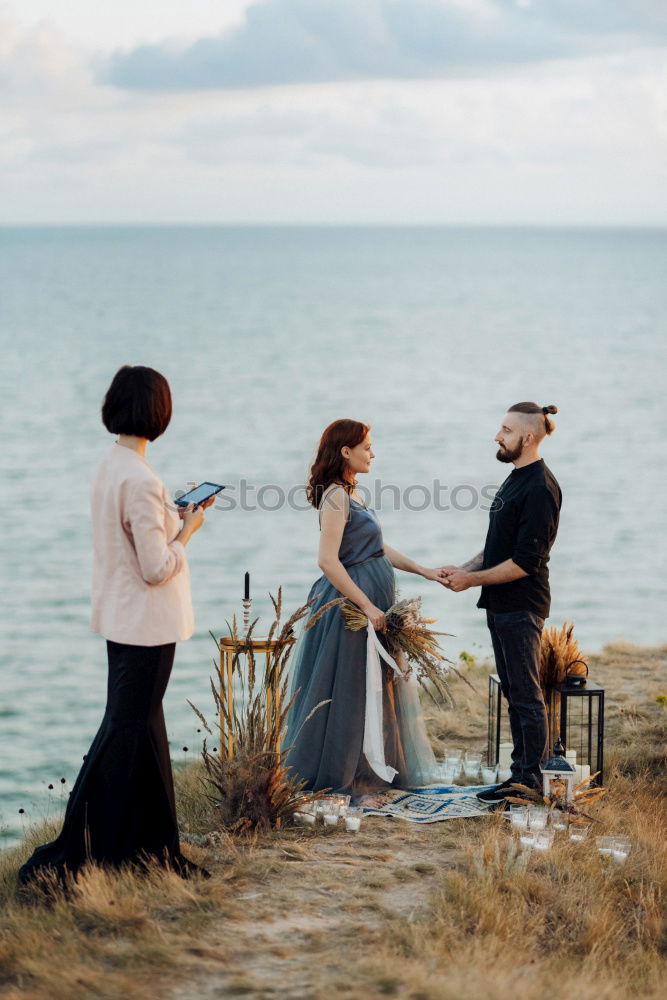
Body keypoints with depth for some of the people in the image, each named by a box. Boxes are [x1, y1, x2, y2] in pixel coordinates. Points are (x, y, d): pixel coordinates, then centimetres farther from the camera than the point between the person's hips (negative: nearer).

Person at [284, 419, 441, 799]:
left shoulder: (352, 494, 13)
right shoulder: (335, 497, -16)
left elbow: (377, 548, 18)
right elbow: (328, 561, -24)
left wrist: (424, 571, 12)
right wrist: (367, 606, -23)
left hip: (372, 602, 10)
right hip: (350, 602, -10)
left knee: (378, 687, 15)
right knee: (348, 692, -2)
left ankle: (374, 767, 25)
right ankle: (335, 772, 8)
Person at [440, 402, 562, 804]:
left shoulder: (540, 488, -17)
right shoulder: (515, 480, 15)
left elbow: (526, 561, -21)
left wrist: (473, 580, -15)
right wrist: (465, 569, 8)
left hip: (522, 608, -10)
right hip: (502, 605, 10)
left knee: (526, 695, -4)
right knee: (514, 692, 14)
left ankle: (532, 780, 3)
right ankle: (521, 773, 21)